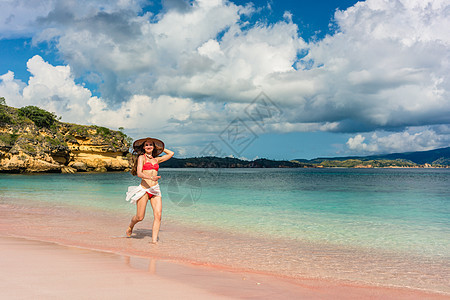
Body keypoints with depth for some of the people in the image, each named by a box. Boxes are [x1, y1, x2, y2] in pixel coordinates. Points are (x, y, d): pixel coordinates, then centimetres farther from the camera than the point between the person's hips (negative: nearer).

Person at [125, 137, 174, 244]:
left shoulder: (156, 159, 16)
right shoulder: (141, 157, 2)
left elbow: (171, 154, 26)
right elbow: (139, 173, -11)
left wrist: (159, 148, 24)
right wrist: (151, 177, -28)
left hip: (155, 189, 4)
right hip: (144, 189, -4)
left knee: (158, 215, -11)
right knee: (140, 217, 1)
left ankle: (154, 240, -9)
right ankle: (130, 227, 34)